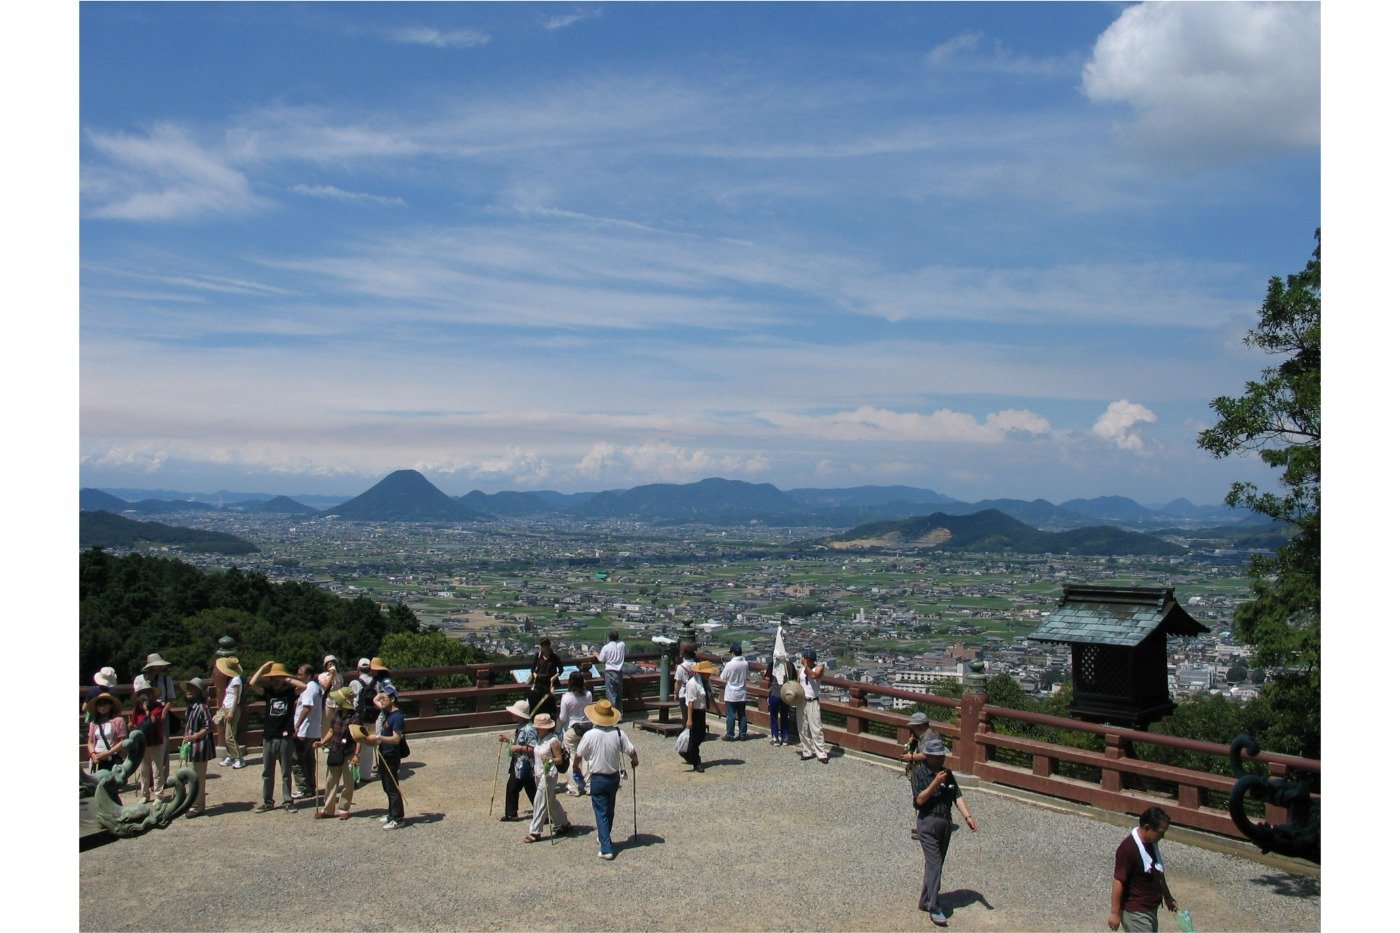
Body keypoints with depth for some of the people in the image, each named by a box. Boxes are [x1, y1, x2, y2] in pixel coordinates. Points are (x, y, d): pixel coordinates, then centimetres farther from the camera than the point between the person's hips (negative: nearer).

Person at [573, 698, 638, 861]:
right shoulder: (618, 733, -10)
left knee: (601, 813, 1)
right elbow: (631, 750, -6)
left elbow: (578, 755, -5)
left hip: (598, 779, -4)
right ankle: (604, 838, 40)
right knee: (610, 810, 22)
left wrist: (576, 767, 16)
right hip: (614, 777, 4)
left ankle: (606, 848, -5)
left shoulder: (590, 735, -17)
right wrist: (634, 761, 16)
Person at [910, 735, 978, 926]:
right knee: (934, 865, -9)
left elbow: (958, 796, 2)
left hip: (946, 823, 6)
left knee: (935, 864, 13)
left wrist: (967, 816, -11)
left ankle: (924, 901, 25)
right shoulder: (919, 773, -10)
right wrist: (935, 782, -25)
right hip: (928, 822, -6)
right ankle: (934, 909, -5)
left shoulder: (947, 773, 8)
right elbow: (920, 799, -17)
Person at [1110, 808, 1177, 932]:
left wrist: (1167, 897, 26)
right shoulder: (1128, 848, -26)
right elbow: (1118, 881, -24)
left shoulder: (1151, 843, 2)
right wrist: (1115, 912, -20)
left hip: (1150, 908, 9)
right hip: (1135, 912, -9)